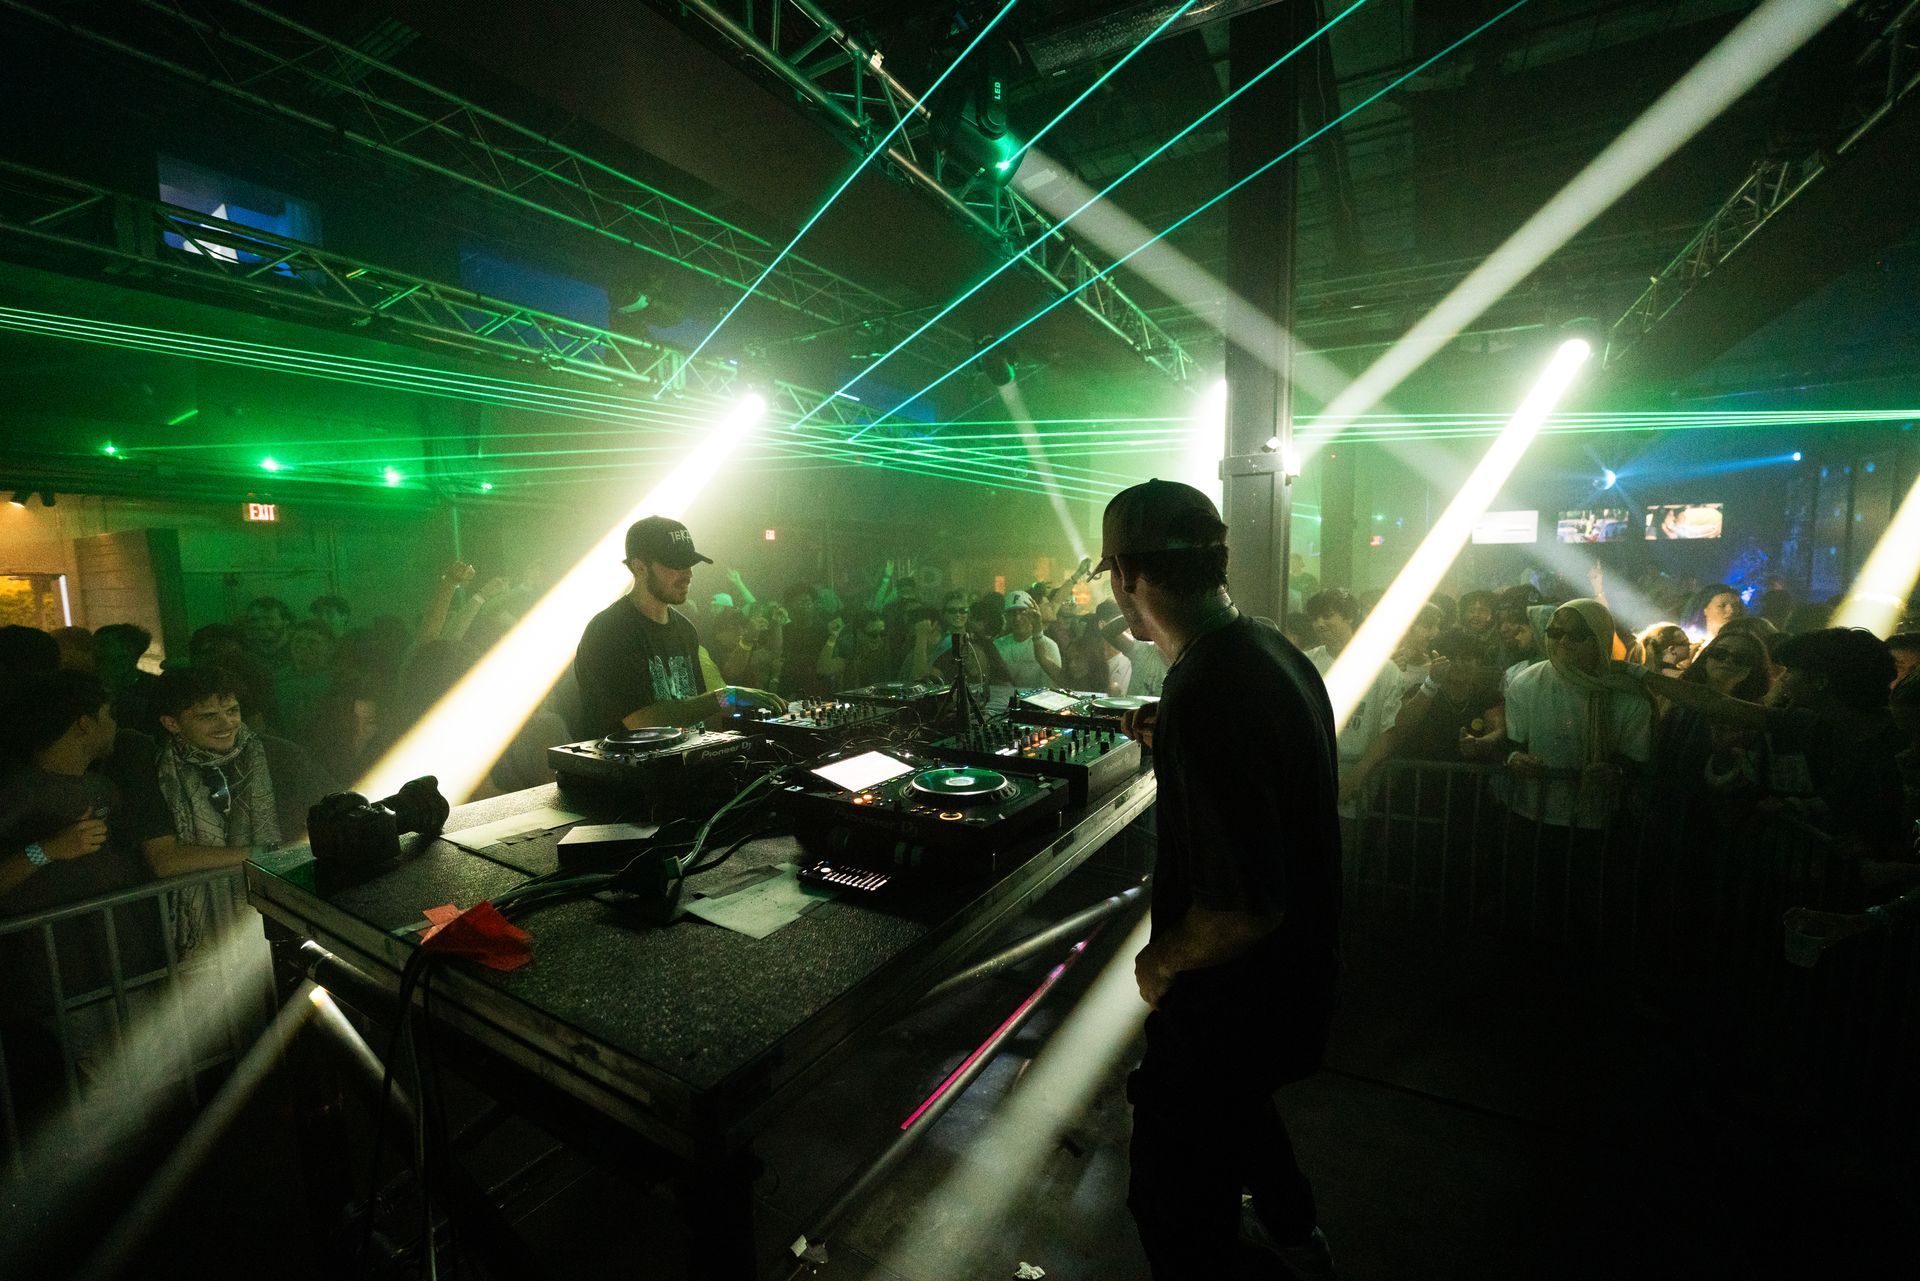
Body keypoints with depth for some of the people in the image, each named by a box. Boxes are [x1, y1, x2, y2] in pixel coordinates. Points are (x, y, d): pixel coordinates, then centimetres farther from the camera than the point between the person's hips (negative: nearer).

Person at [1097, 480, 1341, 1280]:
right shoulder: (1269, 647, -4)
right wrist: (1170, 743, 5)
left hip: (1233, 994, -9)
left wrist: (1159, 961, -16)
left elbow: (1244, 907, -33)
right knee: (1234, 1100, 35)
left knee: (1174, 1199, 13)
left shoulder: (1203, 696, -34)